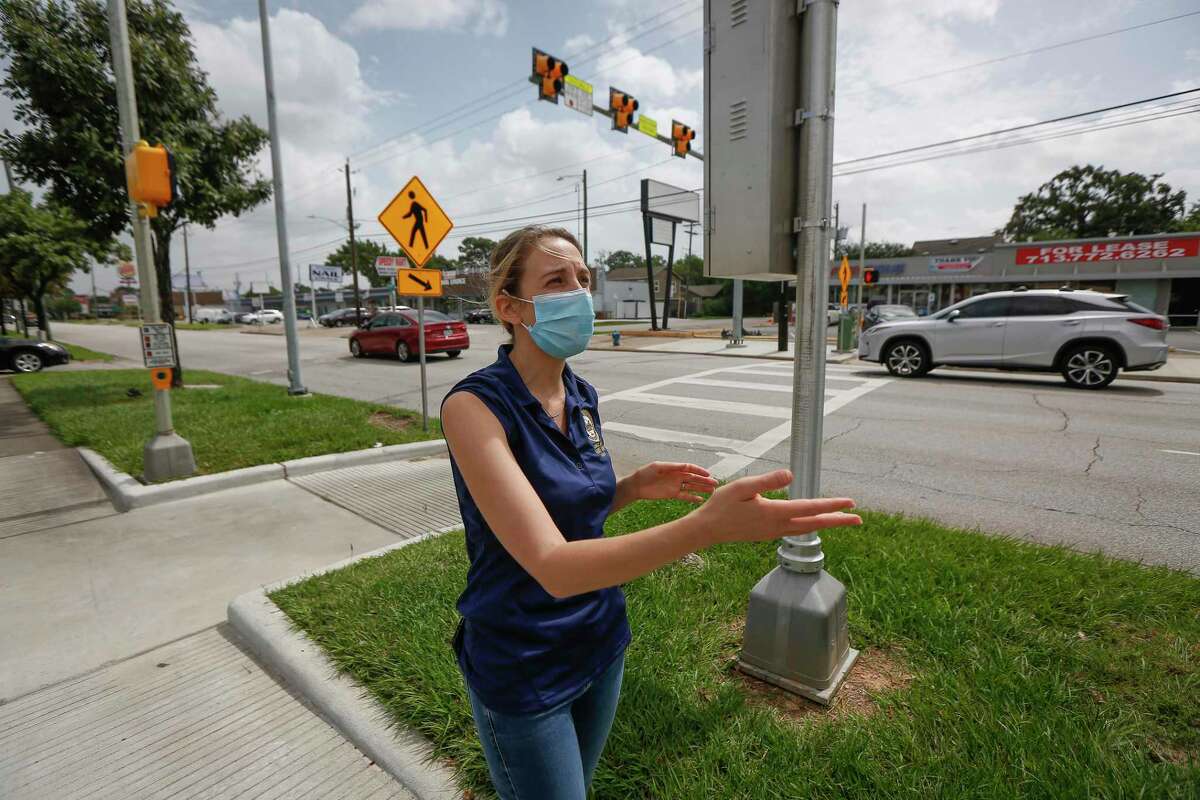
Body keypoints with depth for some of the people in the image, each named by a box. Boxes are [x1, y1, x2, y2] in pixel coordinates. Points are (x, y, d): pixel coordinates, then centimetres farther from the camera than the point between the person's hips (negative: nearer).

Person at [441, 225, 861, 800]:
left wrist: (635, 487, -8)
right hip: (521, 670, -6)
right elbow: (552, 567, -33)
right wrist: (707, 527, -44)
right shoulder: (473, 405, -24)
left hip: (600, 642, 6)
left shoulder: (582, 397, -3)